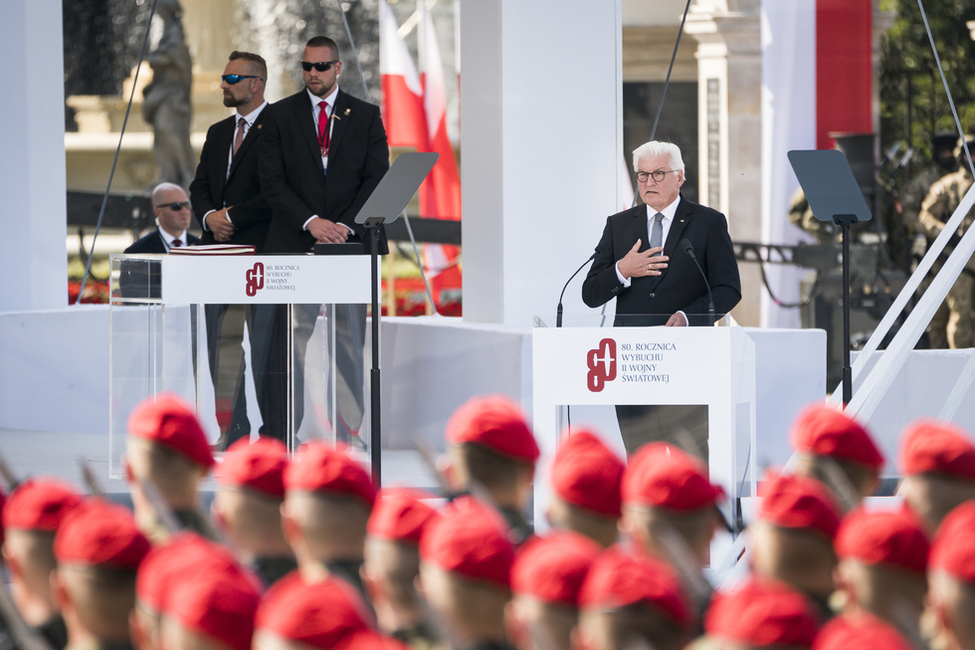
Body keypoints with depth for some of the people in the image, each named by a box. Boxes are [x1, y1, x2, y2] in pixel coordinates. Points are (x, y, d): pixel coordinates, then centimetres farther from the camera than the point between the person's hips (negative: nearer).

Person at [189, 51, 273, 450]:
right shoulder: (218, 133, 20)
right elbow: (199, 188, 18)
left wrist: (232, 216, -12)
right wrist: (210, 217, -3)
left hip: (262, 251, -7)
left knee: (264, 345, -6)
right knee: (221, 342, 5)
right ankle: (232, 430, 8)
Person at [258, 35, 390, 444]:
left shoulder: (365, 116, 10)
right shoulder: (281, 115, 8)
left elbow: (377, 178, 4)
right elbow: (272, 181, 1)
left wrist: (346, 226, -10)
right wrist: (310, 222, -12)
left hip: (350, 242, 1)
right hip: (295, 243, -1)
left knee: (349, 338, 0)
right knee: (291, 337, -6)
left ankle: (349, 429, 3)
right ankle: (281, 432, -6)